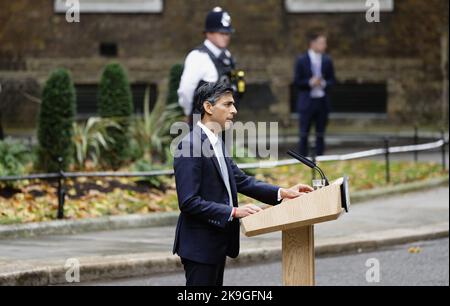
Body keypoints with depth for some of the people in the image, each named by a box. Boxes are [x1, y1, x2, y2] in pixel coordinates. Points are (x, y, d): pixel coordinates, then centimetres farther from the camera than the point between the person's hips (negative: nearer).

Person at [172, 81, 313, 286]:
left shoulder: (216, 142, 12)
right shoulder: (190, 145, -19)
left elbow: (241, 180, 14)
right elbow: (189, 202, -23)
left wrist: (282, 193, 3)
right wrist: (234, 212, -25)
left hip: (217, 243, 10)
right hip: (200, 245, -10)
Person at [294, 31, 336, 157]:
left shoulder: (327, 60, 7)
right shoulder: (302, 60, -2)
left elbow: (332, 80, 10)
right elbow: (297, 82, -2)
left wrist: (324, 83, -11)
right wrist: (310, 82, -17)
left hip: (322, 102, 3)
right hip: (307, 102, -3)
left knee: (320, 135, 5)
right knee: (304, 134, 2)